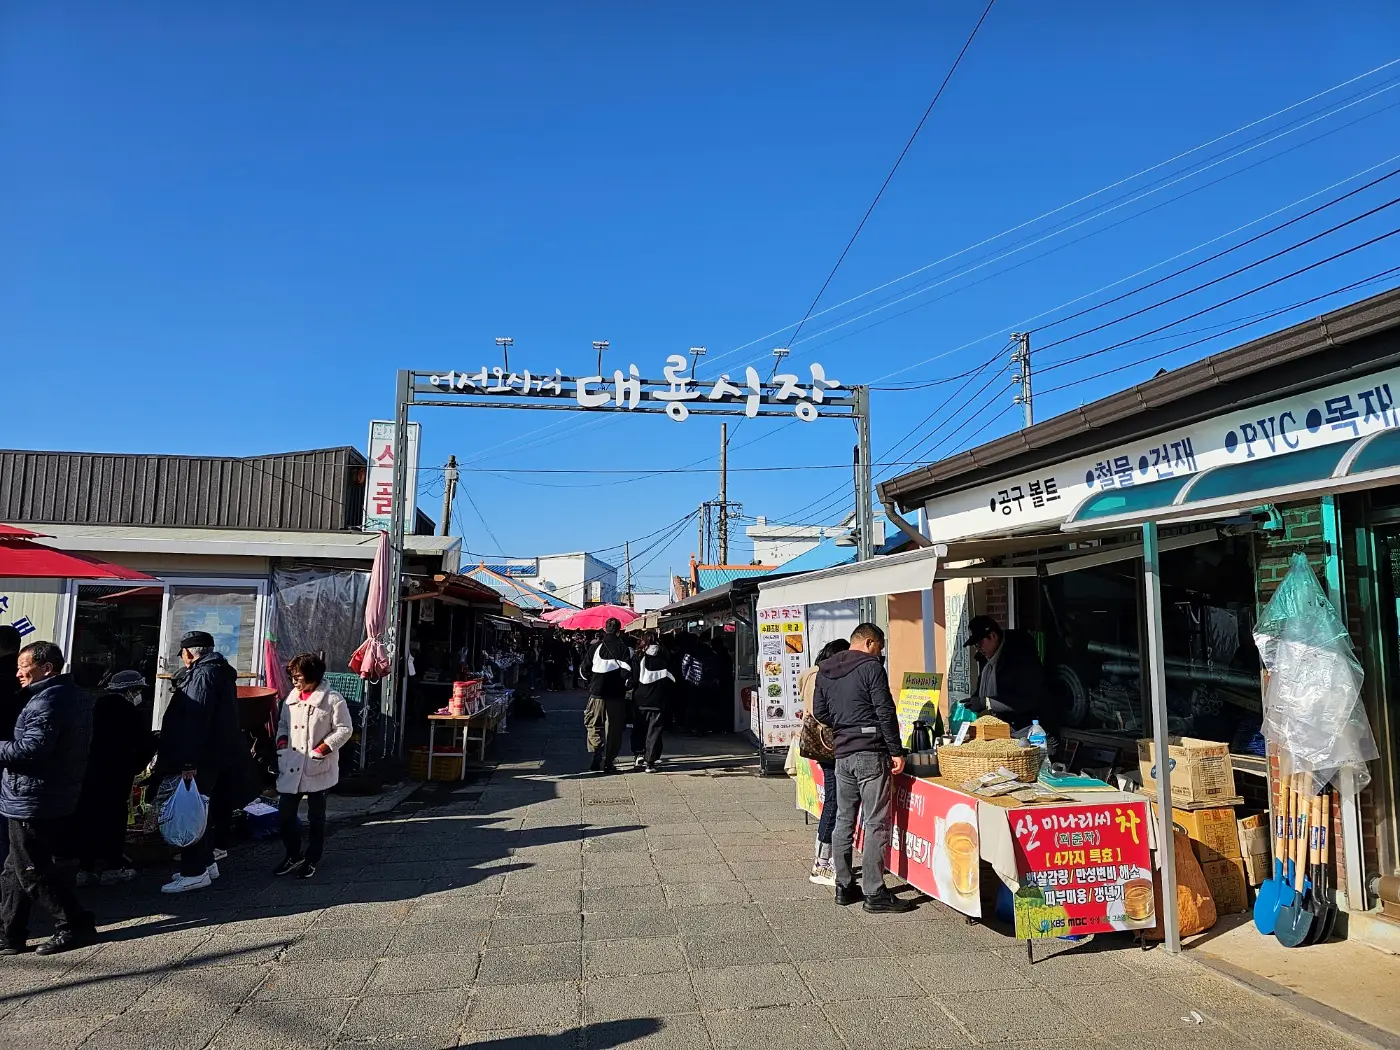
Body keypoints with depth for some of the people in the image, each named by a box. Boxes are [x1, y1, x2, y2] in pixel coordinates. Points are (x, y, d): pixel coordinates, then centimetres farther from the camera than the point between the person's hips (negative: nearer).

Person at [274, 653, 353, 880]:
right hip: (291, 767, 6)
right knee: (284, 814, 8)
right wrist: (281, 740, 2)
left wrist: (322, 749, -18)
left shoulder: (332, 699, -12)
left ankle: (311, 860, 23)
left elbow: (344, 729, -12)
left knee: (316, 818, 8)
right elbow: (283, 723, 20)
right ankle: (293, 855, 28)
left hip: (318, 768, -5)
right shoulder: (292, 696, 8)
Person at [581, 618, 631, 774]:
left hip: (596, 693, 1)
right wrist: (623, 684, 4)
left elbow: (585, 669, 3)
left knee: (594, 726, 10)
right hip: (616, 695, -1)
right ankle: (609, 763, 9)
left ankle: (598, 756, -9)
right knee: (613, 730, 8)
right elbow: (626, 671, -14)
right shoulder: (623, 648, -5)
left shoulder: (595, 647, 0)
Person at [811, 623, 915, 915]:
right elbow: (885, 712, -12)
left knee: (844, 820, 13)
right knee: (876, 824, -2)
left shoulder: (825, 671, 13)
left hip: (842, 754, 7)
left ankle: (844, 887, 20)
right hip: (871, 753, -7)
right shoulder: (871, 666, -8)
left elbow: (819, 712, 15)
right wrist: (896, 751, -8)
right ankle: (874, 894, 1)